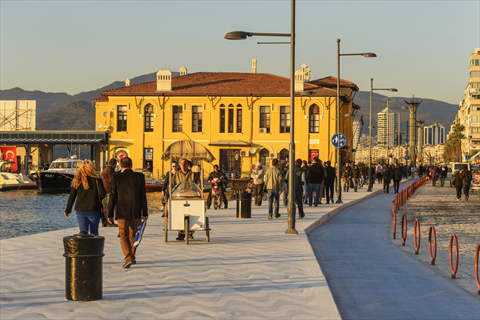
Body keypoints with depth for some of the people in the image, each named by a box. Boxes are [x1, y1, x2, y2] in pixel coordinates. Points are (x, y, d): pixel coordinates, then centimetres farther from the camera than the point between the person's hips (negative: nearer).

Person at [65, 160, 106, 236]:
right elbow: (102, 194, -11)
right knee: (94, 232, 10)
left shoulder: (77, 180, 2)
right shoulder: (96, 179, -6)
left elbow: (72, 196, 4)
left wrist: (68, 210, 11)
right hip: (94, 210, -2)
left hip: (80, 210, 2)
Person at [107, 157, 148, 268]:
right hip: (136, 212, 2)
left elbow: (112, 197, -3)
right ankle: (132, 257, 28)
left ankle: (128, 258, -15)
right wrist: (145, 213, 5)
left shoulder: (116, 178, -5)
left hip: (122, 212, -2)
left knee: (124, 236, 2)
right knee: (133, 235, 18)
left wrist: (110, 214, 3)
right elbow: (143, 196, 1)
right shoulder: (139, 177, 0)